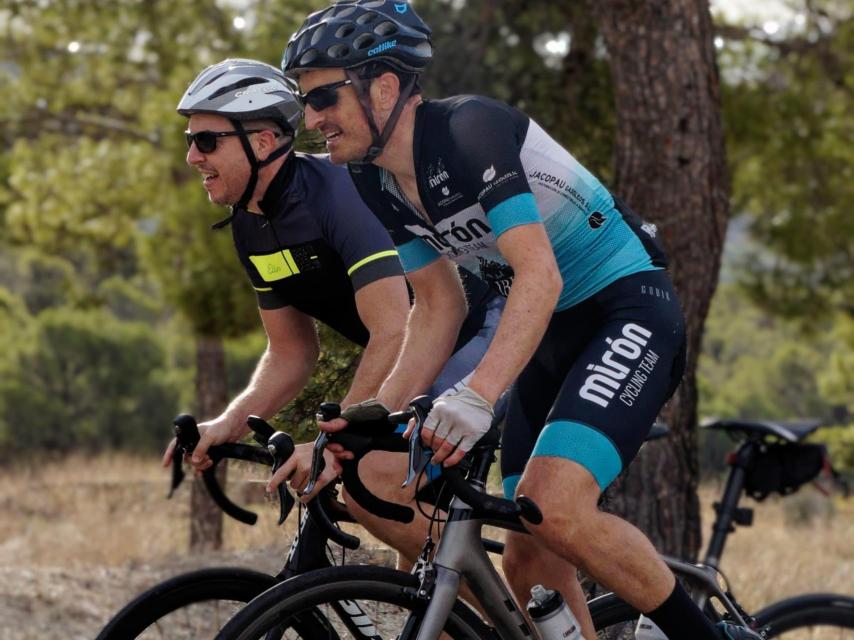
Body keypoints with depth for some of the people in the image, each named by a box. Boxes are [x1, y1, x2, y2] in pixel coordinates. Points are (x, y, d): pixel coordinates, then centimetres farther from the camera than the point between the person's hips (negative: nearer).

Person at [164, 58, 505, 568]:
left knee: (378, 482, -24)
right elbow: (292, 352, 11)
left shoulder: (339, 189, -25)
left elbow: (395, 335, -31)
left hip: (488, 331, -10)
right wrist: (229, 425, -6)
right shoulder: (252, 224, 4)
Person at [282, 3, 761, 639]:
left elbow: (540, 275, -33)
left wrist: (475, 397, -45)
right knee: (528, 561, 3)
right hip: (553, 332, 9)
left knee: (555, 507, -27)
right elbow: (440, 306, 8)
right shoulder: (378, 181, 2)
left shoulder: (470, 127, -24)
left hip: (630, 308, -9)